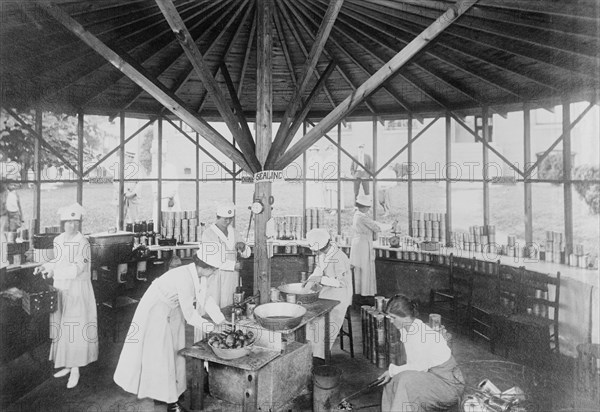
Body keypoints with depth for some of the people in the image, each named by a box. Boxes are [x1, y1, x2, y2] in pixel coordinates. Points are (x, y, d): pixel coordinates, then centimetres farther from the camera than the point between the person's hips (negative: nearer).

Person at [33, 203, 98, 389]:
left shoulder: (83, 242, -14)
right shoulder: (58, 240, 6)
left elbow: (78, 267, -19)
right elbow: (58, 261, 17)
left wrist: (54, 270, -25)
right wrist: (45, 267, 1)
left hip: (77, 290, -6)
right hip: (60, 288, 6)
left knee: (75, 328, -2)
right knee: (62, 327, 12)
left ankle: (76, 370, 9)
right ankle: (68, 365, 27)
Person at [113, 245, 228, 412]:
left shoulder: (199, 274, -11)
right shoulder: (185, 278, -36)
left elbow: (206, 298, 1)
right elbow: (189, 314, -31)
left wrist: (222, 321, -3)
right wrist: (211, 327, -21)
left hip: (172, 312, 9)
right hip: (156, 311, -8)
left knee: (174, 351, 15)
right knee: (160, 353, 3)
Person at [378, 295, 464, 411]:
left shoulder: (422, 333, -27)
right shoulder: (405, 330, 1)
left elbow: (420, 367, -22)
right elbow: (412, 363, 5)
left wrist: (392, 370, -14)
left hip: (450, 384, -9)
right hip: (431, 375, 9)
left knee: (406, 380, -27)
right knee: (392, 380, 0)